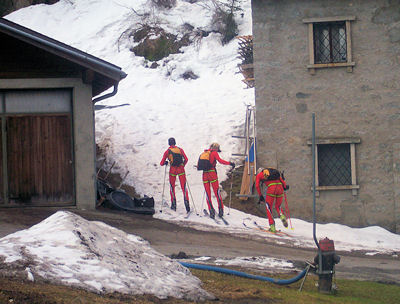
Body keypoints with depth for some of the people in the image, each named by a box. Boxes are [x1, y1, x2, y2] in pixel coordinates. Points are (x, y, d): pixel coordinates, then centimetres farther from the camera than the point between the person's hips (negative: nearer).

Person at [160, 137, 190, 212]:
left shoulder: (167, 151, 2)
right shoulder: (180, 149, 6)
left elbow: (161, 163, 3)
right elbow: (186, 159, 4)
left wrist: (165, 163, 26)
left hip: (173, 170, -1)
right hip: (181, 170, 1)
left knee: (172, 187, 16)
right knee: (183, 187, 2)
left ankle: (173, 204, 13)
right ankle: (186, 202, -15)